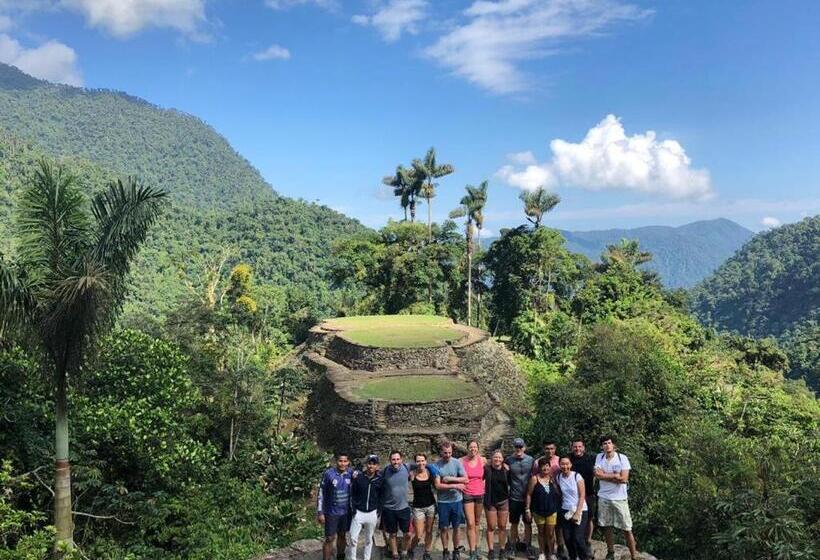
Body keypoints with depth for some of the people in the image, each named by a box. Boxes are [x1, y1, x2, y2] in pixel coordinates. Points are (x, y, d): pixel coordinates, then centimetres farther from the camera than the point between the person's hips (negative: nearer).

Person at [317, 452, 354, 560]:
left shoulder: (351, 473, -7)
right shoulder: (328, 474, -16)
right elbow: (321, 494, -10)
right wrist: (320, 513, -10)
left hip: (346, 512, 3)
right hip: (331, 512, -3)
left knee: (342, 535, 18)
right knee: (330, 539, 1)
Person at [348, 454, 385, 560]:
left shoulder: (380, 479, -2)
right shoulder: (358, 477, -5)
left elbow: (382, 496, 6)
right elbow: (353, 494, 1)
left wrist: (378, 510, 0)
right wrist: (354, 508, -5)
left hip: (372, 513, 1)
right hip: (359, 512, -1)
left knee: (369, 539, 11)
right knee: (353, 538, -4)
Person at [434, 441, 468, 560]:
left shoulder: (457, 463, -6)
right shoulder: (436, 465, -10)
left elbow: (465, 479, -8)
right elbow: (438, 485, -13)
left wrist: (450, 479, -15)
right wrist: (455, 485, -15)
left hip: (457, 500, 1)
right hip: (443, 502, -1)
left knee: (456, 527, 12)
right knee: (444, 528, 8)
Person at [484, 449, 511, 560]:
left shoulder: (506, 470, -1)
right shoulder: (487, 469, -6)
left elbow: (510, 484, 8)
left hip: (503, 501, 2)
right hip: (490, 502, -2)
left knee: (502, 527, 7)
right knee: (491, 527, 3)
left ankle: (502, 550, 17)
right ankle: (491, 551, 11)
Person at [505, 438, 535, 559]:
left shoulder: (531, 460, -4)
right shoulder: (508, 460, -7)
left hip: (528, 497, 1)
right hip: (514, 497, -1)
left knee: (528, 523, 9)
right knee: (514, 523, 11)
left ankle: (527, 546, 22)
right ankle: (513, 546, 23)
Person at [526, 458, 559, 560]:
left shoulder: (552, 478, -3)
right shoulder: (535, 478, -10)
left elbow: (557, 493, 4)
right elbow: (529, 494, -6)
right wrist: (527, 509, -7)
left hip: (551, 511, 1)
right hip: (538, 511, -1)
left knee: (550, 533, 7)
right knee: (541, 532, 14)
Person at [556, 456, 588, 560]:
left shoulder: (577, 476, -10)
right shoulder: (558, 477, 3)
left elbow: (582, 496, -10)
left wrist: (577, 513, -12)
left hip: (580, 511, -4)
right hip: (565, 511, 4)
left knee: (578, 538, -11)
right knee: (567, 538, 0)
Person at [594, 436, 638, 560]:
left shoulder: (622, 458, -8)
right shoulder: (599, 457, 1)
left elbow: (624, 479, -17)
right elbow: (597, 475, -12)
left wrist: (605, 475, -12)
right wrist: (615, 476, -13)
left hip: (620, 498, -3)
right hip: (603, 497, 3)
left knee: (627, 529, 0)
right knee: (606, 526, 12)